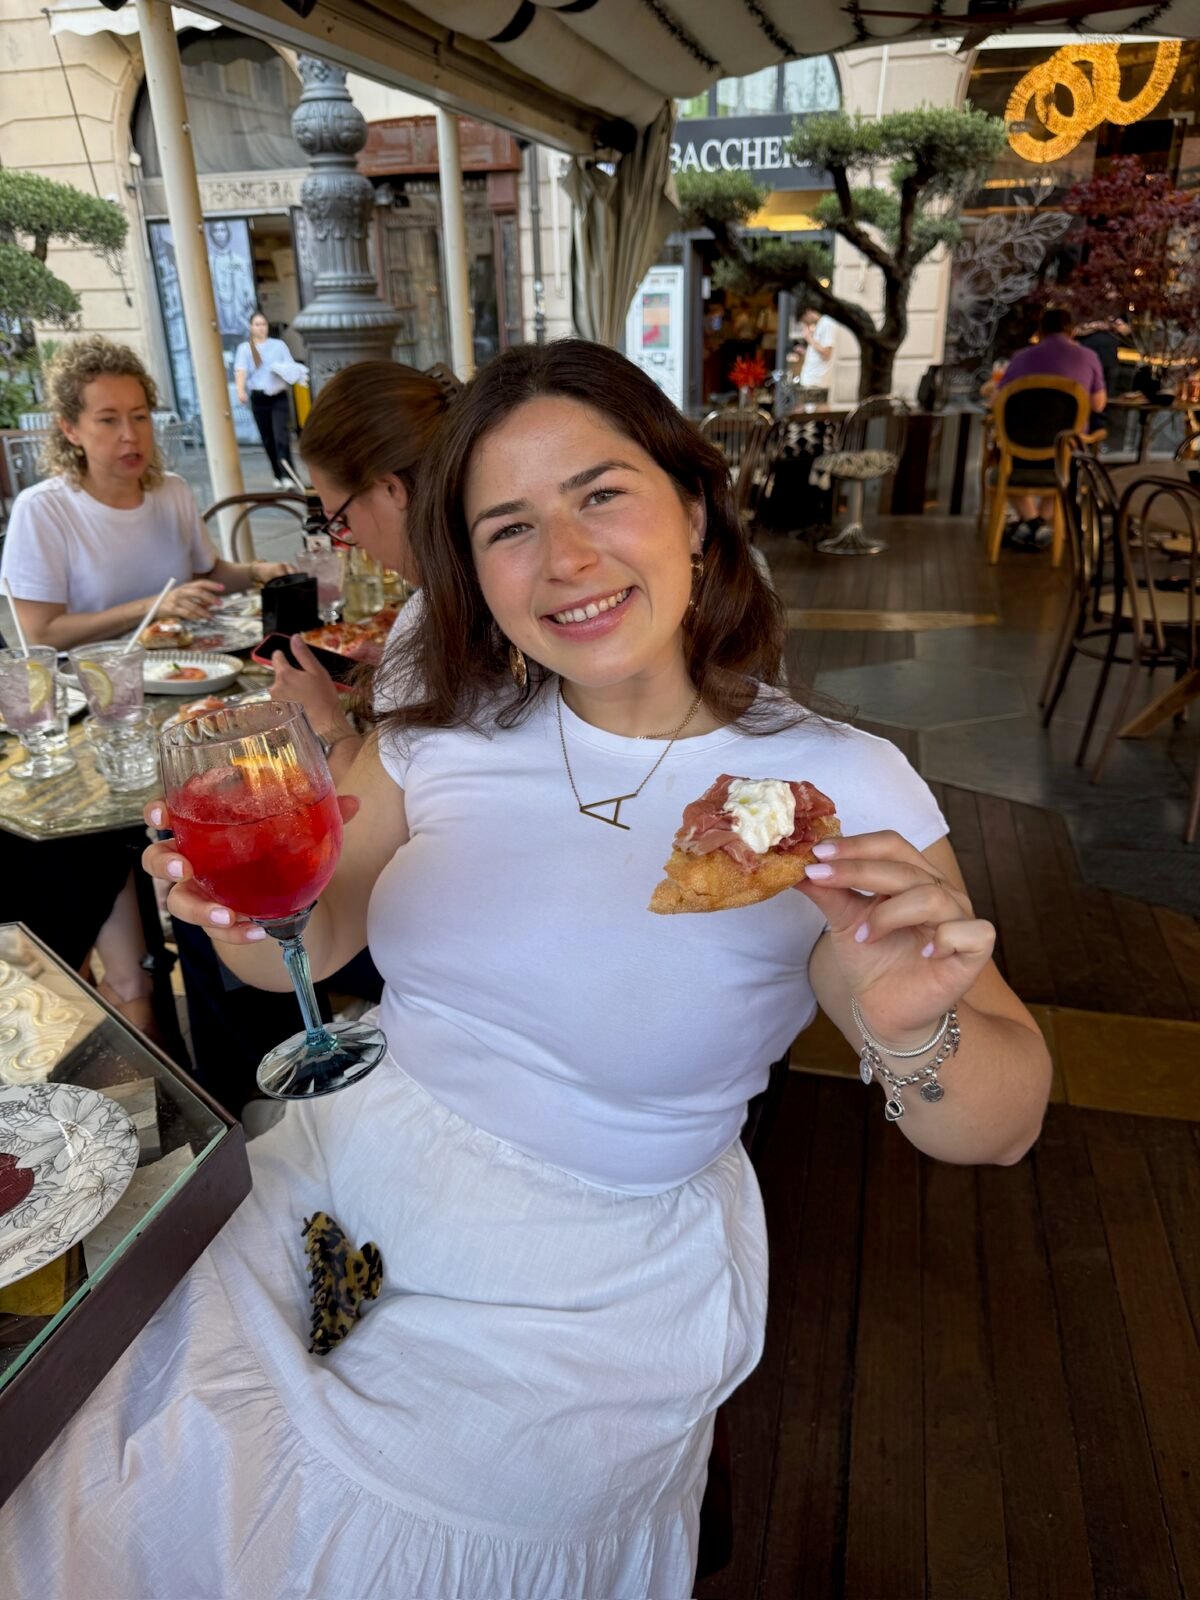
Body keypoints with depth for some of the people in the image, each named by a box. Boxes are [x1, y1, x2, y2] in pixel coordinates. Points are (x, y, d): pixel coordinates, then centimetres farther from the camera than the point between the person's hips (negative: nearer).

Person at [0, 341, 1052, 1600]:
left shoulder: (838, 791, -16)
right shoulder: (451, 723, -5)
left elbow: (1002, 1128, -13)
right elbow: (309, 947, 3)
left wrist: (914, 1032, -35)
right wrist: (246, 912, -20)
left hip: (588, 1290, -3)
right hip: (340, 1171, 4)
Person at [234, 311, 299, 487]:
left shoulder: (279, 345, 11)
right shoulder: (244, 348, 7)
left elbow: (291, 367, 8)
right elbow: (240, 371, -8)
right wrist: (241, 390, -27)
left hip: (279, 396, -1)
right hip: (258, 398, 1)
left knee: (282, 436, -15)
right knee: (267, 439, 5)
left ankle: (288, 476, -19)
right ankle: (278, 475, 17)